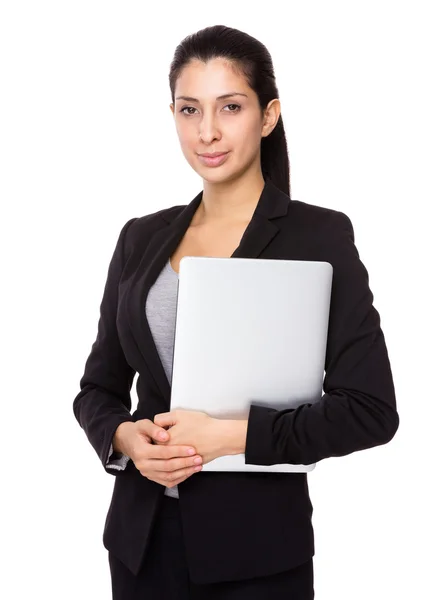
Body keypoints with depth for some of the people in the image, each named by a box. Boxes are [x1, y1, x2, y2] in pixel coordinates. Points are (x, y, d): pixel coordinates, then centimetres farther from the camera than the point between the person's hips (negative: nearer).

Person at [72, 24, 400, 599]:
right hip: (142, 536, 4)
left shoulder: (320, 235, -8)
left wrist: (232, 434, -19)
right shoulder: (141, 238, 6)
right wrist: (126, 437, -10)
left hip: (256, 550, -4)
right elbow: (98, 387, 10)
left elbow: (370, 410, -12)